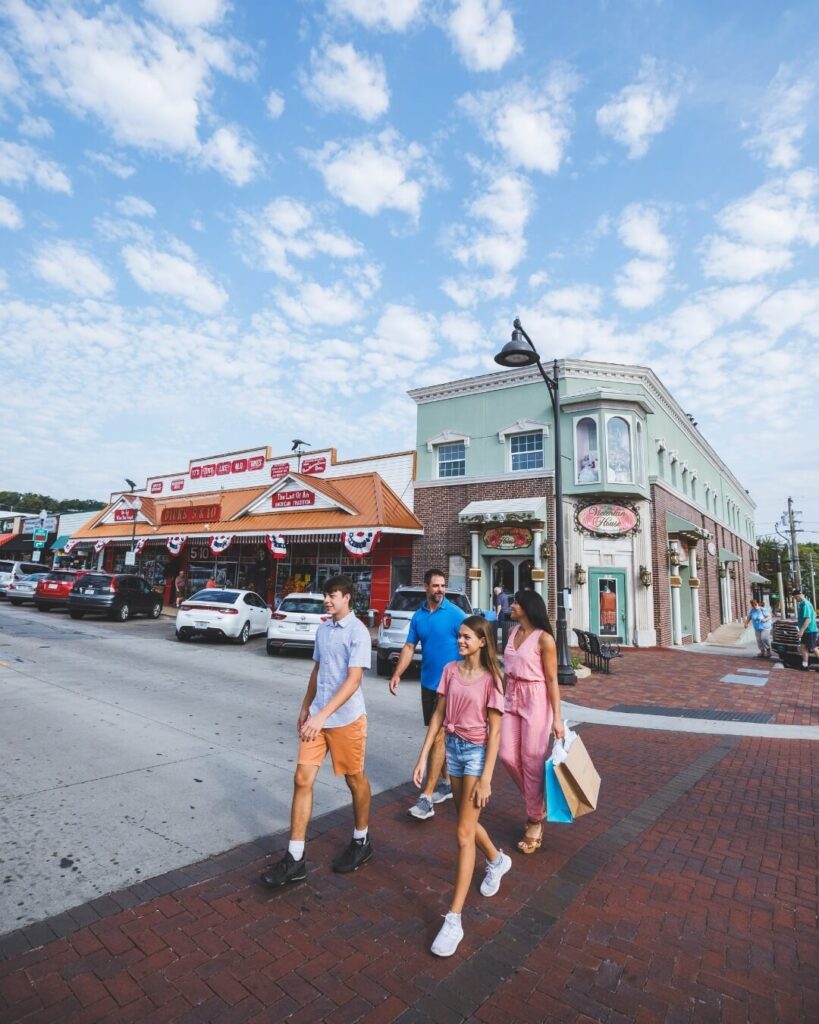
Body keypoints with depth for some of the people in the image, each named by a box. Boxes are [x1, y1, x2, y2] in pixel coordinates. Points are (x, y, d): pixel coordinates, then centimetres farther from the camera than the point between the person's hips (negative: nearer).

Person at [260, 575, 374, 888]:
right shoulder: (322, 629, 7)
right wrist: (305, 708, 17)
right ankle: (295, 858, 14)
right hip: (317, 717, 6)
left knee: (355, 779, 12)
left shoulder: (358, 632, -16)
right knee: (302, 780, 3)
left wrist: (322, 715, -27)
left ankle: (362, 841, 35)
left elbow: (353, 680, -22)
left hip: (346, 719, -6)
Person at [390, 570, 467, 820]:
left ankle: (426, 796, -1)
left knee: (439, 736, -5)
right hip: (428, 684, 6)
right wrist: (397, 674, -1)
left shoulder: (455, 614, -11)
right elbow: (409, 647, 8)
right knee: (437, 734, 16)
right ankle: (447, 783, 32)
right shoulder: (418, 616, 5)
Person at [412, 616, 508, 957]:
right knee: (467, 819, 23)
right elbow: (438, 715, 2)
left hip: (477, 752, -6)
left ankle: (454, 919, 8)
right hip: (453, 747, 6)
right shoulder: (450, 670, -2)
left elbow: (494, 731, -13)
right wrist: (423, 757, 0)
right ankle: (497, 860, 52)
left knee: (464, 834, -3)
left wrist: (485, 779, -15)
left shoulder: (490, 678, -15)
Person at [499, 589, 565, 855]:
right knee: (508, 755, 6)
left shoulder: (544, 638, -13)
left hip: (535, 700, -7)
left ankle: (535, 819, 20)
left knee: (532, 760, 1)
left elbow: (552, 679, -11)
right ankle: (536, 802, 31)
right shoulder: (513, 632, 7)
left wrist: (557, 717, -11)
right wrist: (503, 699, 18)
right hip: (512, 698, 7)